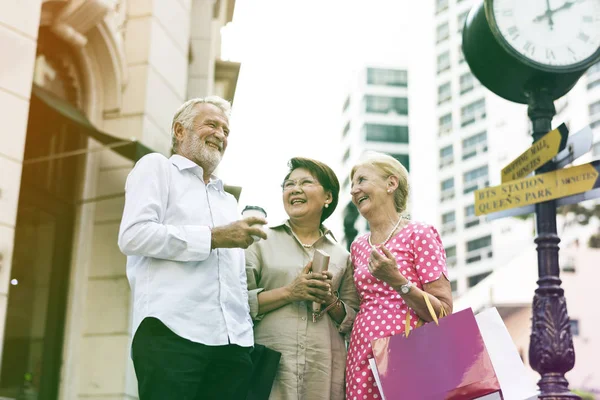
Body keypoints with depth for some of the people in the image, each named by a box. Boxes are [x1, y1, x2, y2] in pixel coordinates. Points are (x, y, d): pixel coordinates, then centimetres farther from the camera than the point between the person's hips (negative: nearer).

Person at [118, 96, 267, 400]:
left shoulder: (228, 201, 28)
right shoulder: (157, 167, 9)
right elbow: (133, 235, -8)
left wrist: (244, 333, 13)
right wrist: (212, 237, -9)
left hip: (232, 342, 6)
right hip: (172, 333, -6)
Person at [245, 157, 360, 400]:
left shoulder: (341, 256, 13)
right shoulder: (262, 242, 6)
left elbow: (354, 322, 13)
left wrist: (331, 300, -5)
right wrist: (288, 292, -12)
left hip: (324, 371, 2)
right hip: (268, 366, -2)